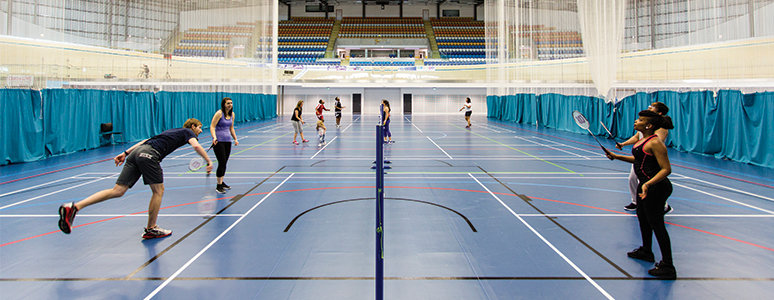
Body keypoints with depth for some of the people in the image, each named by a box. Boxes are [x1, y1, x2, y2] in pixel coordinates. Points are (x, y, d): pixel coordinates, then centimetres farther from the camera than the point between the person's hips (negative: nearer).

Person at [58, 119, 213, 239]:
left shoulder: (172, 131, 36)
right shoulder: (187, 132, 15)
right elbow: (196, 146, -7)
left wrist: (126, 153, 32)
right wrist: (208, 161, -2)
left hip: (137, 152, 7)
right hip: (149, 154, -7)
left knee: (118, 191, -1)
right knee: (158, 190, 7)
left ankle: (74, 207, -12)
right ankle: (151, 229, 13)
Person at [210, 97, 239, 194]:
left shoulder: (232, 114, 10)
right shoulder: (219, 113, -11)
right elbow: (212, 126, -13)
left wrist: (235, 139, 16)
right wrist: (214, 137, -28)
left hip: (228, 141, 7)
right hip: (219, 141, -6)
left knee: (224, 163, 10)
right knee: (222, 163, -10)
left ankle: (221, 182, 23)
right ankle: (218, 186, -2)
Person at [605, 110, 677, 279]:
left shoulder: (655, 143, -20)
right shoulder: (643, 140, 10)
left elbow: (666, 169, -23)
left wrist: (648, 184, -34)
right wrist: (616, 157, 23)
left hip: (656, 187, -11)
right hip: (645, 185, 11)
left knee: (656, 224, -6)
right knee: (642, 218, 24)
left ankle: (667, 267, 0)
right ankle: (646, 251, 45)